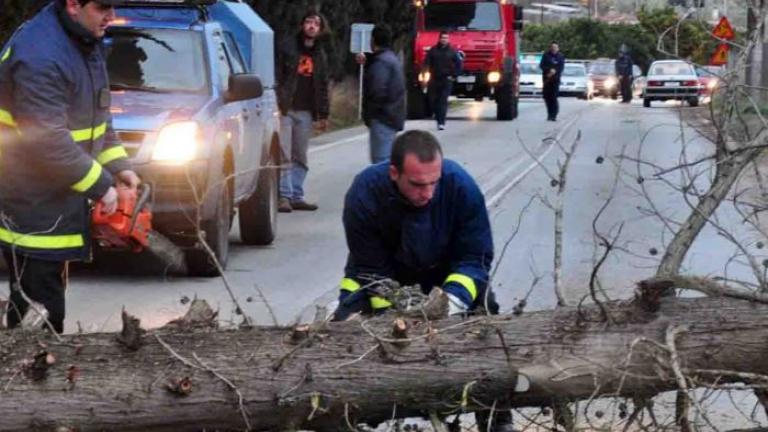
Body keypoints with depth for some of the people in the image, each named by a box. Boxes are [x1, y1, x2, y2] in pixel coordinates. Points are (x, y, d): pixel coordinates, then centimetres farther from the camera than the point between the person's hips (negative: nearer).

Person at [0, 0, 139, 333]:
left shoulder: (87, 43, 7)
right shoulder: (40, 56, -25)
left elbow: (98, 116, 18)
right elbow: (49, 142, -28)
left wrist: (119, 166, 7)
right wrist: (101, 186, -19)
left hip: (61, 200, 10)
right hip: (32, 209, -10)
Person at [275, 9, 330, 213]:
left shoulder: (320, 55, 16)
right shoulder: (287, 47, -1)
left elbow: (322, 87, 18)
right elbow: (275, 76, -6)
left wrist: (323, 115, 13)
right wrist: (276, 104, -15)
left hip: (305, 112, 5)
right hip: (284, 109, -5)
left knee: (300, 157, 8)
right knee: (283, 156, -8)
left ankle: (296, 196, 12)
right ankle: (284, 196, -7)